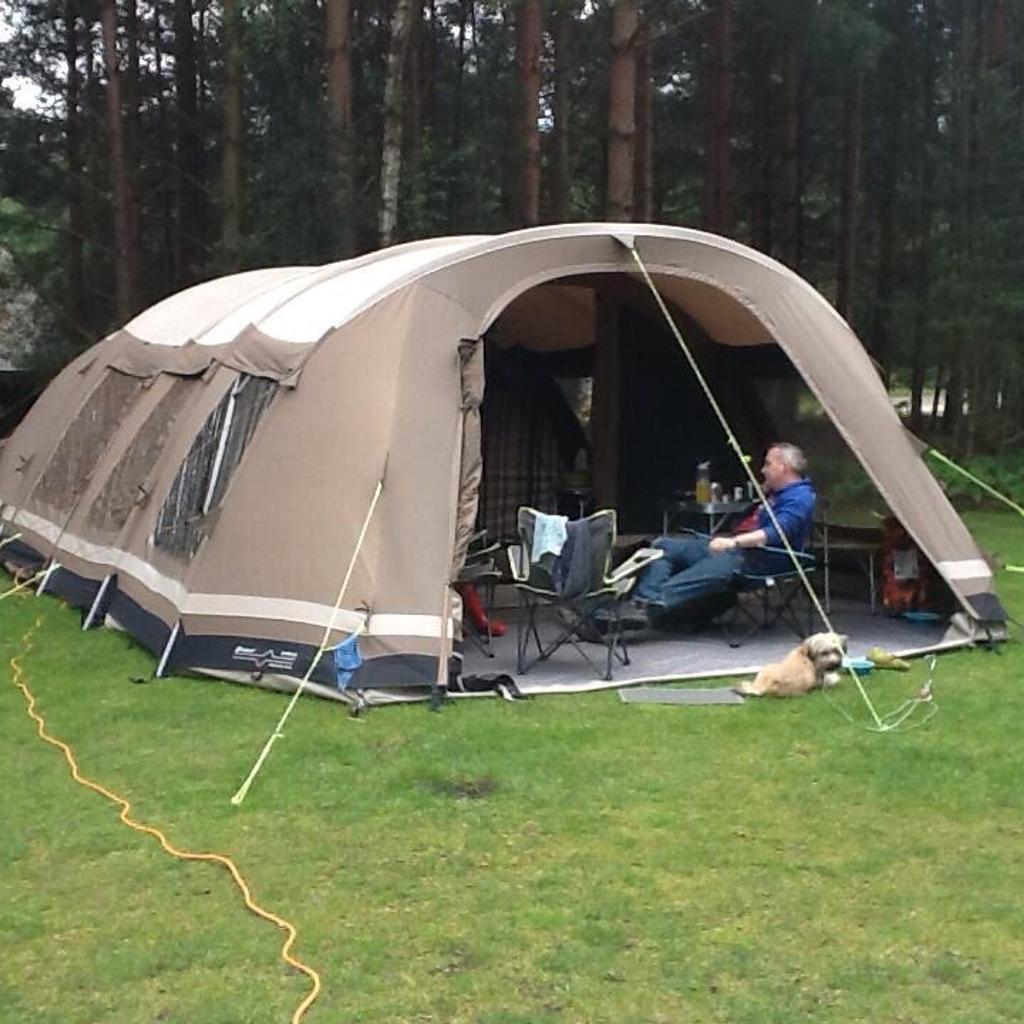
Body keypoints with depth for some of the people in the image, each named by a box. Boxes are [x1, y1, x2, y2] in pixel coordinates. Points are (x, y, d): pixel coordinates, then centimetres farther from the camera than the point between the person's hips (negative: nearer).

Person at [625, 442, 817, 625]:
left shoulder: (800, 497, -8)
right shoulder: (776, 493, 24)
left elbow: (776, 533, -27)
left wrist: (734, 542, -35)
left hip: (765, 558, -10)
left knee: (717, 567, -42)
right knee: (664, 546, -2)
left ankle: (657, 602, -55)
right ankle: (642, 603, -24)